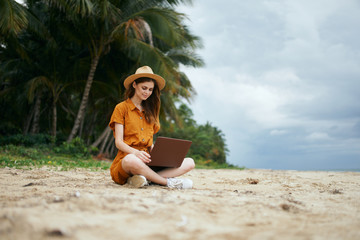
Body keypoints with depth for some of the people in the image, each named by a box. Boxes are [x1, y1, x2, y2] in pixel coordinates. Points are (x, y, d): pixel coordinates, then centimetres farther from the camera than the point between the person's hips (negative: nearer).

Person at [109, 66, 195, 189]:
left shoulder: (150, 111, 23)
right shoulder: (121, 108, 6)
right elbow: (119, 142, -3)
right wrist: (136, 152, -24)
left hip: (148, 162, 6)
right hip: (126, 158, -6)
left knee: (189, 163, -16)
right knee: (131, 160, -43)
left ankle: (143, 177, -30)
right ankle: (168, 182, -25)